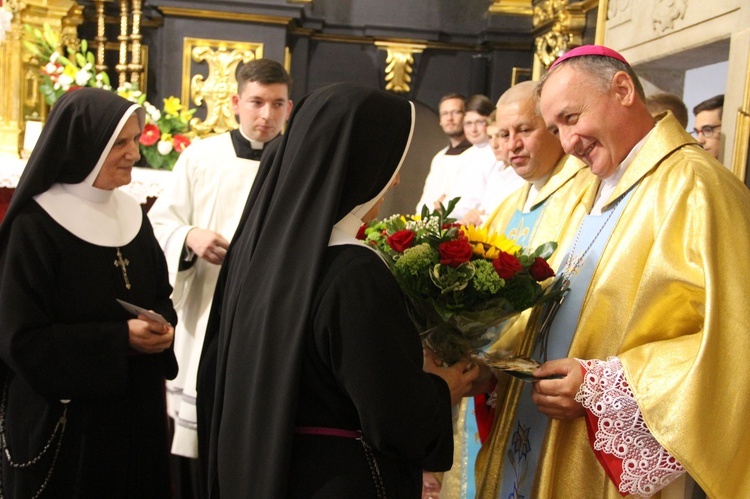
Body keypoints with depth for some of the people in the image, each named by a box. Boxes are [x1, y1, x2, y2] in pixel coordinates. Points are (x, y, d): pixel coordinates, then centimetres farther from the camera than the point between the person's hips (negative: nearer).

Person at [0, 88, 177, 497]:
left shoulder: (132, 214, 5)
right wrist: (120, 339, -23)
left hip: (135, 406, 6)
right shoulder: (35, 226, -15)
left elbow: (161, 295, 12)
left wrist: (161, 326, -11)